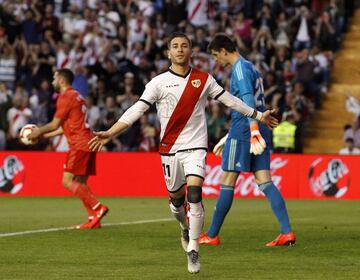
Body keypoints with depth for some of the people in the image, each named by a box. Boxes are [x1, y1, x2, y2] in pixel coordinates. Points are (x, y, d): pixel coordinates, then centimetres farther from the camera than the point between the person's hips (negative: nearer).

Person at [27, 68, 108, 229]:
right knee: (80, 184, 8)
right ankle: (94, 219, 1)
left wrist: (38, 132, 10)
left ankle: (97, 208, -18)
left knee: (68, 181, -10)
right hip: (88, 143, 9)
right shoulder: (76, 96, 21)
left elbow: (55, 124, -7)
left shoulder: (66, 97, -8)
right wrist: (45, 135, 28)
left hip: (79, 145, -9)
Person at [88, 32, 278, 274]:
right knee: (176, 198, 10)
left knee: (194, 195, -17)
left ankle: (193, 251, -11)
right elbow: (137, 110, -8)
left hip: (195, 147, -1)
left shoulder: (204, 80, 3)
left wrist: (258, 116, 18)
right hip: (170, 147, 1)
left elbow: (230, 100, 14)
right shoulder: (159, 82, -2)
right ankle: (187, 228, 45)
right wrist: (109, 133, -18)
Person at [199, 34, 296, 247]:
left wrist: (253, 129, -32)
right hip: (261, 130, 9)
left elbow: (247, 98, -21)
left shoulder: (240, 68, -7)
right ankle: (287, 232, -11)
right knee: (265, 182, 1)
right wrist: (229, 137, 35)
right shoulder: (252, 67, 22)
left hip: (243, 130, -9)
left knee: (227, 182, 0)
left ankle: (212, 235, 8)